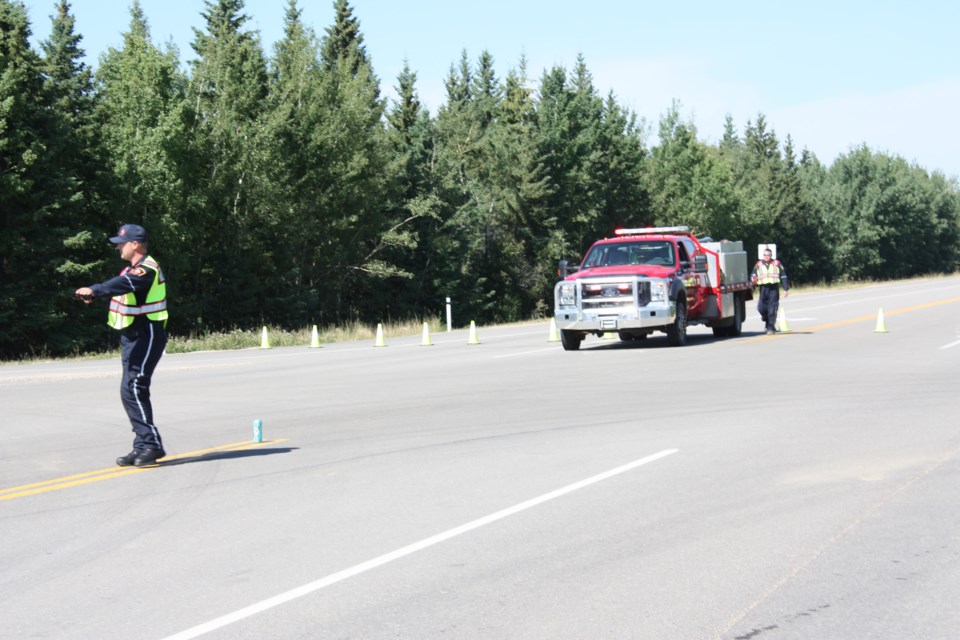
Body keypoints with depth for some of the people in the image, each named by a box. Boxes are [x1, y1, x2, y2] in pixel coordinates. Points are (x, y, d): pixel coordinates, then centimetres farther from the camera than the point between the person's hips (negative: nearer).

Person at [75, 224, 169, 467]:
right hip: (134, 337, 10)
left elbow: (123, 284, -34)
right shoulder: (134, 269, 17)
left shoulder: (146, 270, -17)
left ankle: (151, 445, -12)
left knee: (132, 390, -16)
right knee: (133, 391, 11)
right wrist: (93, 294, 0)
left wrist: (94, 290, -48)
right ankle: (143, 447, 17)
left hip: (146, 336, -10)